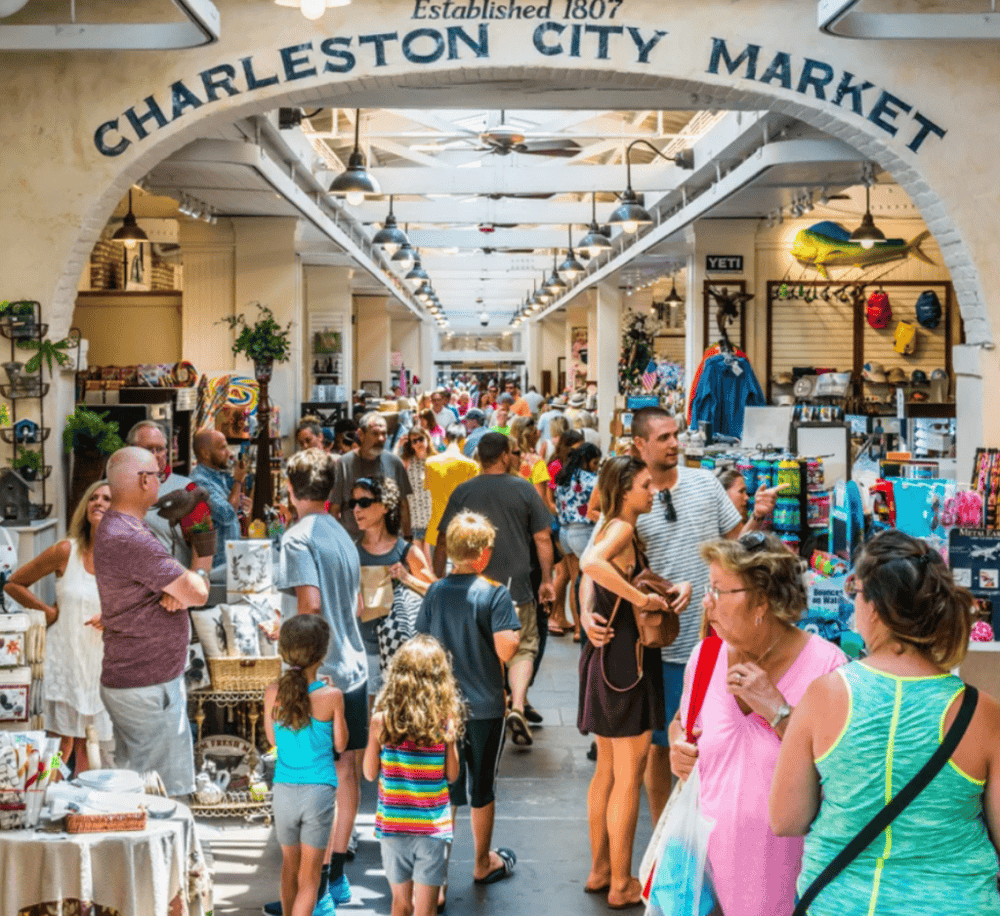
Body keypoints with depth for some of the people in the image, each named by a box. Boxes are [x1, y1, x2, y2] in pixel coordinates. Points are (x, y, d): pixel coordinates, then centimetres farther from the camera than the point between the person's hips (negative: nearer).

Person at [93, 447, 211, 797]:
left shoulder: (115, 528, 12)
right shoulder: (131, 540, -23)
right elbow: (197, 594, -21)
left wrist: (177, 592, -11)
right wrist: (200, 568, 2)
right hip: (148, 686, -11)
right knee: (162, 794, -4)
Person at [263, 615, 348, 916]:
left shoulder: (273, 692, -6)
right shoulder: (331, 696, -13)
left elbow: (271, 738, 8)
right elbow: (340, 744, 0)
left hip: (284, 790, 3)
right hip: (319, 790, -3)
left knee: (290, 866, 22)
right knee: (309, 876, 6)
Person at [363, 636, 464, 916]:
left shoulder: (381, 721, -10)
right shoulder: (445, 723, -12)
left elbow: (370, 773, -1)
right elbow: (452, 774, -2)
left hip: (391, 826, 1)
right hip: (433, 827, -1)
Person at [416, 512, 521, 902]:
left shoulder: (435, 592, -2)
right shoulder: (494, 594, -15)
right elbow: (505, 651, -22)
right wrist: (514, 633, -2)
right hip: (485, 706, -3)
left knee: (444, 792, 7)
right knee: (482, 788, 15)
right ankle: (483, 863, 34)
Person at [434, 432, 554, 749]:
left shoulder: (463, 492, 0)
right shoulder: (524, 489, -2)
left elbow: (443, 541, 2)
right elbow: (542, 538, -1)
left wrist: (437, 580, 12)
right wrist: (547, 579, 9)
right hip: (517, 587, -1)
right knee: (523, 648, 10)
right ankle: (517, 706, -10)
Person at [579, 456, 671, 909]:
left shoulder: (610, 529, 11)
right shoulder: (622, 529, -17)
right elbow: (591, 563, -37)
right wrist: (642, 598, -31)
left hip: (605, 657, 10)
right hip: (626, 661, -10)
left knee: (607, 771, 18)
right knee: (628, 778, 1)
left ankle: (600, 870, 28)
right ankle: (621, 884, 11)